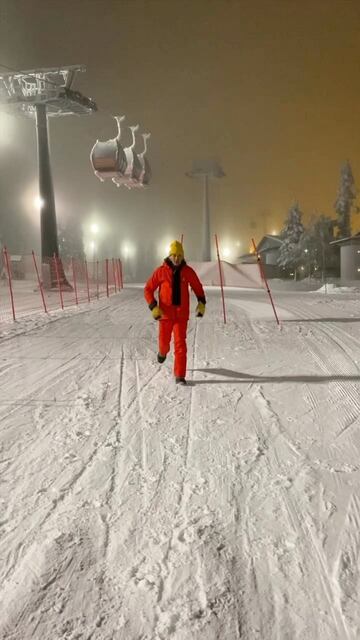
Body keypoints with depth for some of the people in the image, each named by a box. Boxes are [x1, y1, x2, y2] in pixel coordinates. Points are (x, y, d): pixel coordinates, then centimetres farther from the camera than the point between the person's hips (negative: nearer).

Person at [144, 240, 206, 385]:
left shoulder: (188, 271, -1)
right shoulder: (161, 271, -7)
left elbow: (197, 287, 15)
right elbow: (148, 289, -1)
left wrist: (201, 303, 3)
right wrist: (153, 307, -11)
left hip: (181, 314, 0)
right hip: (165, 313, 0)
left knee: (180, 343, -7)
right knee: (164, 340, 13)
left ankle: (180, 376, -2)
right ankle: (163, 352, 51)